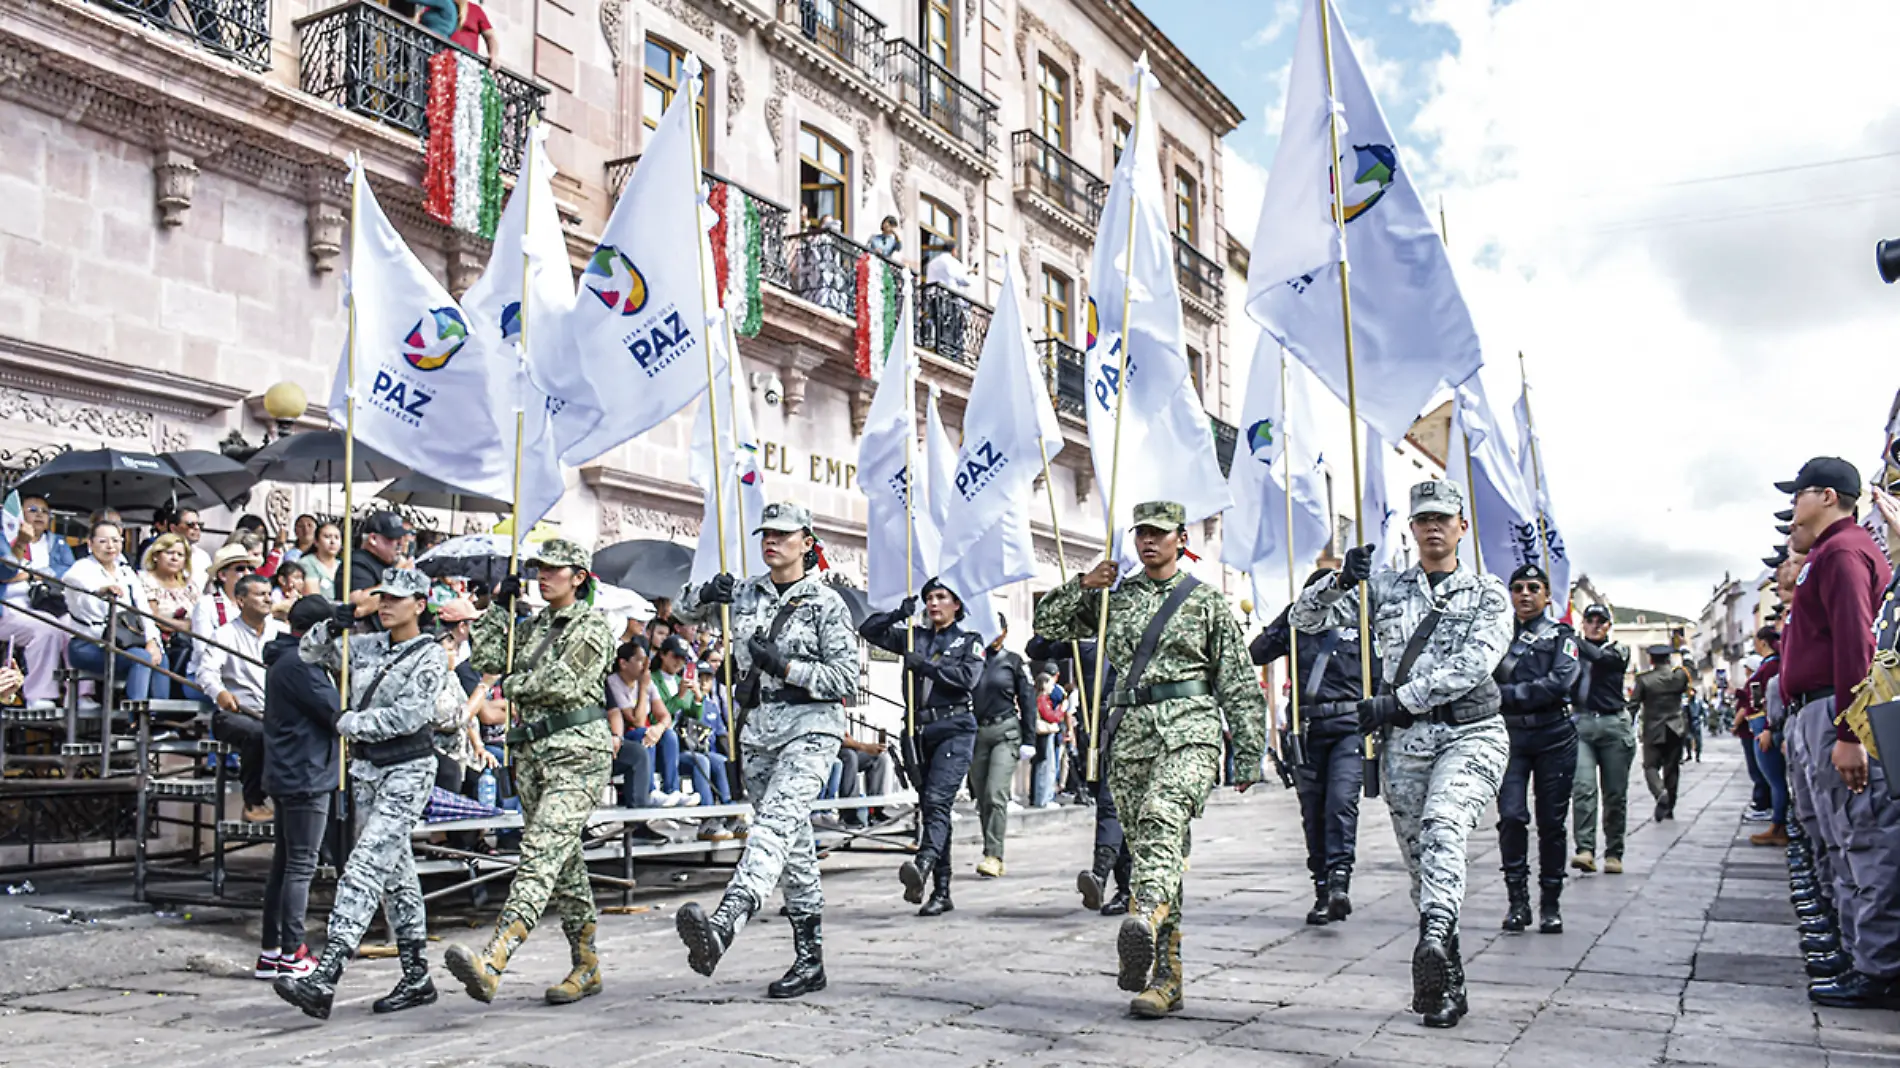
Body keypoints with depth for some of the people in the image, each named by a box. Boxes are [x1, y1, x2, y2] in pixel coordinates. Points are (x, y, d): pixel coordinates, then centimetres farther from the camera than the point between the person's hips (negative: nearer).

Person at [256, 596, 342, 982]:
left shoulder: (283, 660, 16)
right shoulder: (299, 664, -17)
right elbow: (335, 713, -18)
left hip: (284, 776, 10)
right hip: (306, 776, -10)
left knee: (283, 863, 14)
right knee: (301, 866, -4)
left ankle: (270, 951, 19)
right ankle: (291, 953, 0)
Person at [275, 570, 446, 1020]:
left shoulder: (430, 655, -9)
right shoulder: (367, 646, 10)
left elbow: (407, 716, -18)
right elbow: (308, 653, 18)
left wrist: (349, 722, -8)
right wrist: (331, 628, -1)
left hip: (408, 771, -7)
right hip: (366, 768, 7)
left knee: (364, 869, -16)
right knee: (395, 873, 12)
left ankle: (323, 981, -22)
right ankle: (417, 978, 20)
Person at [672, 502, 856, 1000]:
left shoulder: (826, 603, -3)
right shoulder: (745, 593, 12)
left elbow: (847, 679, -7)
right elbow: (684, 612, 24)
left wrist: (784, 666, -16)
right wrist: (705, 594, 1)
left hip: (810, 727, -6)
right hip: (758, 731, 6)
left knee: (774, 824, -27)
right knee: (794, 847, 9)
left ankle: (721, 926, -47)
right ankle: (809, 962, 15)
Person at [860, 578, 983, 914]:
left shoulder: (968, 641, 9)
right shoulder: (914, 637, 19)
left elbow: (968, 676, -10)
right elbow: (868, 630, 16)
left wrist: (925, 665, -14)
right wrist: (898, 615, 0)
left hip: (955, 729, -5)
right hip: (920, 731, 5)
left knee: (936, 800, -24)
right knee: (929, 807, 5)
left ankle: (923, 865, -44)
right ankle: (941, 892, 9)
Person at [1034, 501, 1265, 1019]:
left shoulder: (1209, 602, 8)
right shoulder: (1115, 597, 17)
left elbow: (1240, 684, 7)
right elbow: (1049, 623, 21)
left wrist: (1249, 753, 2)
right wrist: (1083, 584, 5)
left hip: (1188, 728, -4)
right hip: (1131, 731, 4)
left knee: (1162, 818, -31)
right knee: (1148, 846, 3)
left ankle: (1145, 923, -53)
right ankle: (1165, 978, 7)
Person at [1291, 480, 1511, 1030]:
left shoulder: (1488, 594, 7)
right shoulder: (1384, 587, 15)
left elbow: (1471, 665, -9)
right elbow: (1303, 617, 9)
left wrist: (1397, 700, -17)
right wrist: (1340, 580, -11)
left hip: (1471, 733, -3)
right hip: (1404, 739, 3)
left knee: (1443, 830, -29)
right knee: (1419, 860, 5)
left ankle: (1434, 941, -47)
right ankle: (1447, 984, 15)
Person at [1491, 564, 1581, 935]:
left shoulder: (1562, 636, 7)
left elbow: (1560, 683, -10)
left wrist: (1508, 694, -12)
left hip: (1554, 738, -1)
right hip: (1510, 737, 1)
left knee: (1551, 822, 3)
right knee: (1511, 816, -11)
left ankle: (1551, 904, 14)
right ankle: (1517, 900, -1)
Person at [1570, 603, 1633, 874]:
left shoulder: (1619, 650, 10)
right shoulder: (1574, 649, 15)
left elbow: (1600, 657, -14)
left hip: (1614, 725, 0)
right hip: (1581, 723, 0)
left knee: (1615, 794, 3)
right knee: (1583, 788, -15)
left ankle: (1613, 853, 12)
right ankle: (1585, 850, -19)